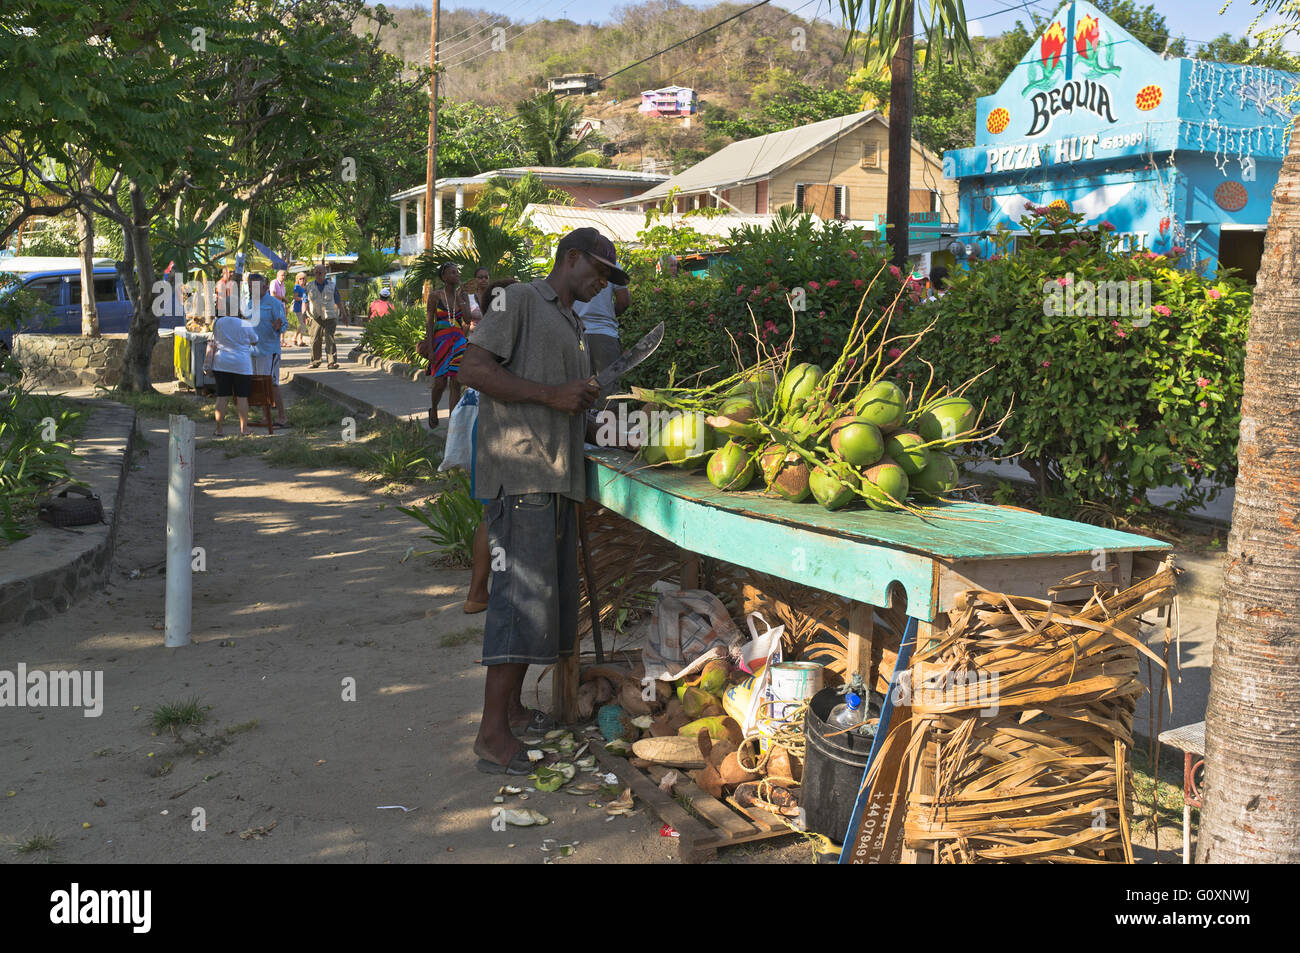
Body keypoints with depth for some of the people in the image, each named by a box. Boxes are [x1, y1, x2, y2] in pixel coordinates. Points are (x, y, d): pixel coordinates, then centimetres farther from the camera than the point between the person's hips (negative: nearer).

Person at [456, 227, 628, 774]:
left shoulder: (573, 325, 26)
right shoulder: (521, 300, -1)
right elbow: (474, 369, -13)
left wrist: (585, 400, 12)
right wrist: (553, 394, -16)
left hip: (558, 476, 10)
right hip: (519, 471, -9)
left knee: (552, 592, 10)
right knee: (523, 594, -13)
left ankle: (513, 708, 21)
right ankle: (493, 733, -9)